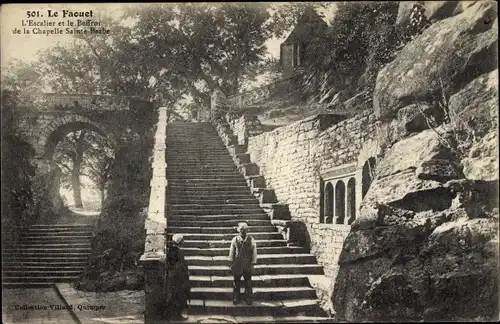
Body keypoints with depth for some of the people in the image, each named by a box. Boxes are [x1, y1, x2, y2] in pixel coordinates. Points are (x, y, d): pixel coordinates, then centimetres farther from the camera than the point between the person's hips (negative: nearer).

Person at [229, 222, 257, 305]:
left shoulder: (251, 240, -6)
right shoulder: (235, 240, -3)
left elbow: (254, 253, 0)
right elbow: (231, 252, 5)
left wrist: (252, 263, -2)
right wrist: (231, 263, 5)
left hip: (247, 265, 0)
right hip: (237, 264, 1)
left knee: (248, 282, 7)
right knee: (236, 282, 10)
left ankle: (248, 298, 22)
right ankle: (236, 298, 25)